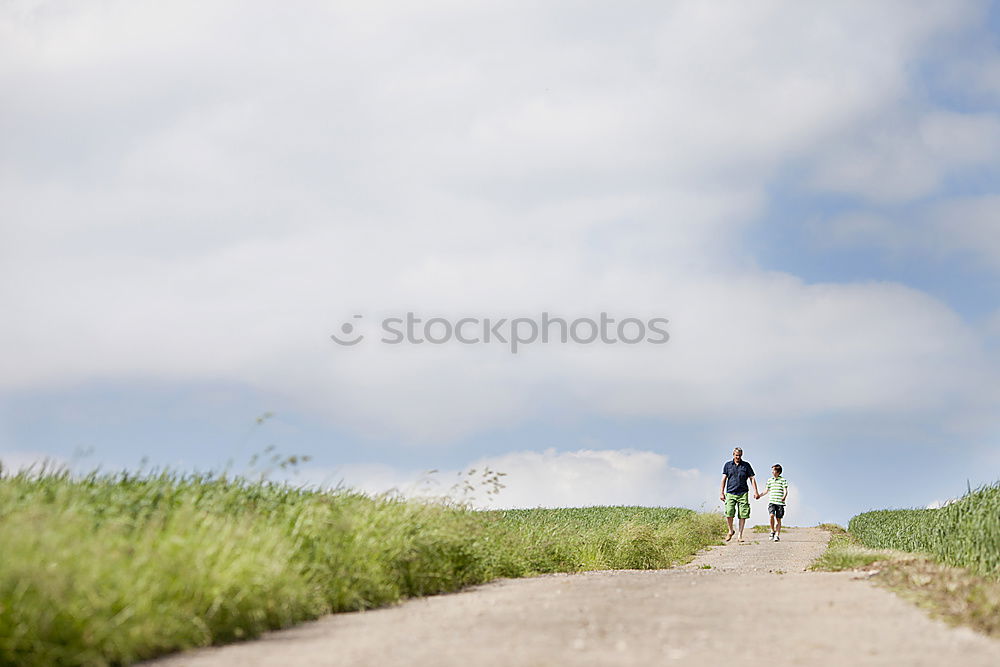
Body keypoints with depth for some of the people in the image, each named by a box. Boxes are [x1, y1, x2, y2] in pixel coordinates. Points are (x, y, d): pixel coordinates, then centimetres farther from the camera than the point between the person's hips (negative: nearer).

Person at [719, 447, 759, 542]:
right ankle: (731, 531, 10)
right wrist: (721, 492, 3)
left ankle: (740, 535, 4)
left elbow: (752, 478, 9)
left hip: (743, 493, 0)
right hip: (730, 493, 0)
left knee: (743, 515, -4)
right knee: (729, 514, -13)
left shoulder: (746, 465, 10)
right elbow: (724, 479, 10)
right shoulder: (727, 465, 11)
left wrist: (755, 491, -1)